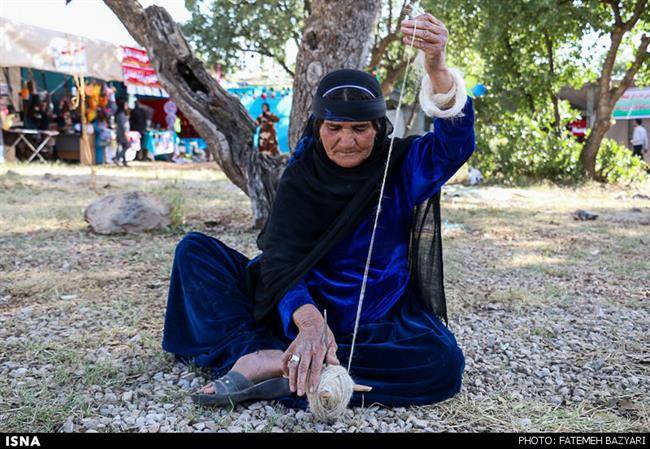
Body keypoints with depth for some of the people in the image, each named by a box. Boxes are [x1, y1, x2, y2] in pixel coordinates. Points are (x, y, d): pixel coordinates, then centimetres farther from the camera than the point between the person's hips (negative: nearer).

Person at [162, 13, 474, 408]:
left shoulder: (404, 166, -6)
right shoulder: (302, 175, -6)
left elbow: (456, 142, -26)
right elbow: (280, 257, -19)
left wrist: (437, 69, -45)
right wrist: (309, 321, -39)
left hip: (379, 323, 0)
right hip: (298, 311, 1)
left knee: (444, 361, -34)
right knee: (196, 249, -10)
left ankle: (281, 365, -35)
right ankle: (261, 354, -30)